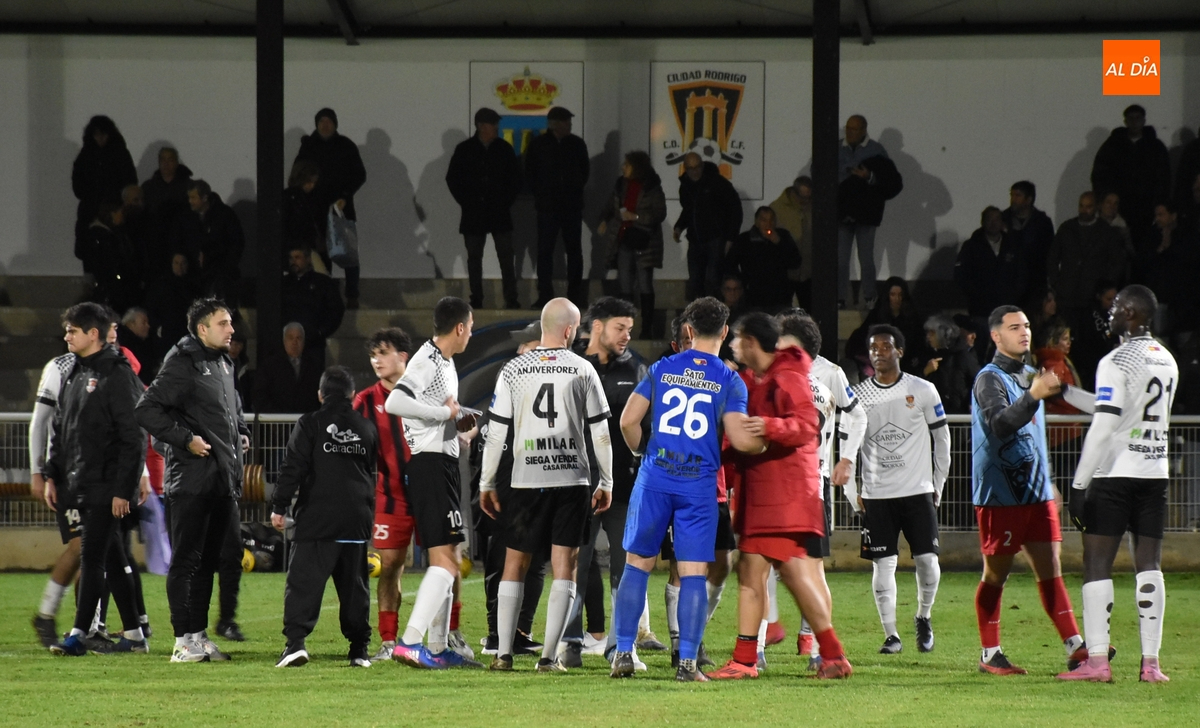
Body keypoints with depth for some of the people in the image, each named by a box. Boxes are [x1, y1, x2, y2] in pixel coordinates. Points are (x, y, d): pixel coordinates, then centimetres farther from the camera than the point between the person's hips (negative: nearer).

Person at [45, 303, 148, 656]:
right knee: (112, 559, 12)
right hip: (80, 487, 8)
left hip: (107, 488, -8)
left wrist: (124, 490, -18)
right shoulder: (73, 375, 14)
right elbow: (59, 430, 21)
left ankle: (79, 634, -10)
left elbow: (134, 438, -15)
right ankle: (134, 634, 17)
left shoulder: (117, 376, -12)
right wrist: (51, 475, 12)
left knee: (92, 558, -10)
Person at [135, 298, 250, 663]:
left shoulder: (224, 365, 18)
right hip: (191, 479, -9)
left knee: (210, 560, 12)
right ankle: (184, 640, -4)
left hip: (223, 479, 9)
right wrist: (185, 439, -19)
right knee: (186, 560, -5)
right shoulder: (183, 364, -10)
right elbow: (146, 410, -16)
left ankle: (199, 635, 18)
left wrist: (242, 434, 17)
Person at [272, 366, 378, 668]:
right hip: (357, 520, 4)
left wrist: (279, 507, -3)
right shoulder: (367, 428, 12)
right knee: (354, 585, 12)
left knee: (303, 581, -7)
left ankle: (295, 641, -23)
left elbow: (293, 469, -8)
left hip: (316, 520, -4)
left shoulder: (309, 425, -3)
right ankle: (359, 649, 13)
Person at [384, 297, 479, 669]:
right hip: (430, 466, -11)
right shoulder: (426, 361, -14)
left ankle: (439, 648, 18)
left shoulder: (445, 362, 18)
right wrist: (445, 413, -20)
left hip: (443, 466, 11)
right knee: (446, 560, -15)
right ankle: (409, 642, -20)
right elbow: (395, 402, -29)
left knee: (448, 561, 14)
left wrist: (458, 422, 10)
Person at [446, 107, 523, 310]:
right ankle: (476, 299, 8)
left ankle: (511, 299, -6)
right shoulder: (464, 150, 2)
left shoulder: (504, 149, 4)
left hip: (499, 212, 0)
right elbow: (452, 179, 4)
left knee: (507, 257, -6)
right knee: (474, 257, 4)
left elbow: (515, 178, 8)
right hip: (474, 214, 0)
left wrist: (506, 201, -1)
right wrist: (466, 202, -3)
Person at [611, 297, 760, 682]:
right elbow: (739, 439, -10)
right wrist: (767, 443, 10)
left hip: (655, 478, 1)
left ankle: (623, 653, 4)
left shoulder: (661, 369, 4)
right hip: (699, 484, -1)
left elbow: (628, 421, 1)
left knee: (637, 564, 9)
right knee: (693, 574, 1)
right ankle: (687, 662, -3)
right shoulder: (730, 382, -2)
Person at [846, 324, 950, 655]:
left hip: (918, 491, -1)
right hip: (875, 494, 1)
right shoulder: (858, 395, 4)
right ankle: (891, 634, 5)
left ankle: (923, 618, 20)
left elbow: (942, 438, 7)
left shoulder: (923, 391, 0)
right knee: (883, 564, -2)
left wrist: (938, 485, 5)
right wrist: (852, 494, 4)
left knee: (927, 559, -5)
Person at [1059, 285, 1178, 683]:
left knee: (1097, 564, -3)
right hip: (1155, 472, 7)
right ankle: (1151, 662, 2)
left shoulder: (1116, 363, -13)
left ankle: (1097, 660, -8)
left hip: (1116, 475, -7)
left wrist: (1079, 483, -14)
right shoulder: (1168, 362, 13)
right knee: (1149, 565, 6)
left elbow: (1104, 426, -18)